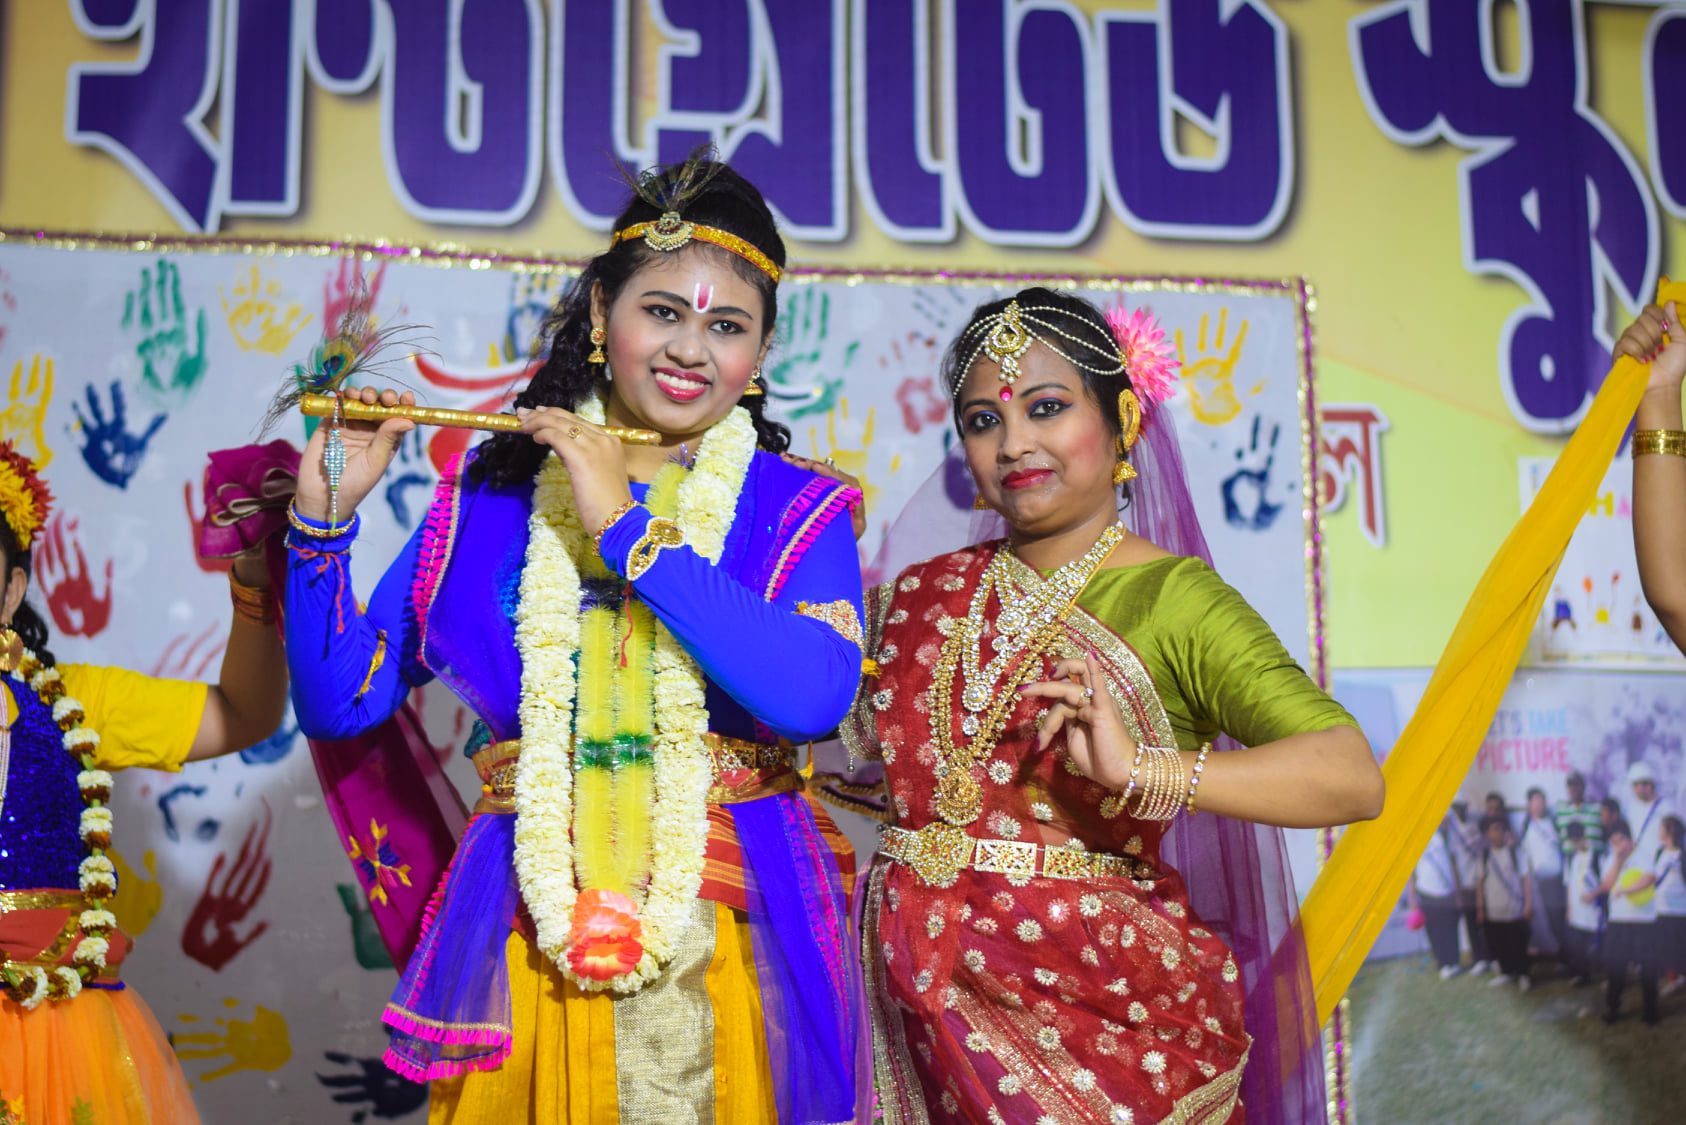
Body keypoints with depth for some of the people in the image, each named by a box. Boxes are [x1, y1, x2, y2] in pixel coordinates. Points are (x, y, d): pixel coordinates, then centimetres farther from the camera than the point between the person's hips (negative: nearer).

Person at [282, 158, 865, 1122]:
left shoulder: (799, 511, -2)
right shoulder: (491, 494, 3)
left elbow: (814, 698, -22)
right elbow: (340, 705, 5)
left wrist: (627, 529, -18)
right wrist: (325, 518, -7)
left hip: (731, 932, -1)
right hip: (529, 936, 1)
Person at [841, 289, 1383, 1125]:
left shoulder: (1173, 599, -8)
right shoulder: (924, 597, 7)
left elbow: (1353, 775, -20)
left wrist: (1139, 770, -33)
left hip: (1101, 1000, -3)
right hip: (927, 998, 4)